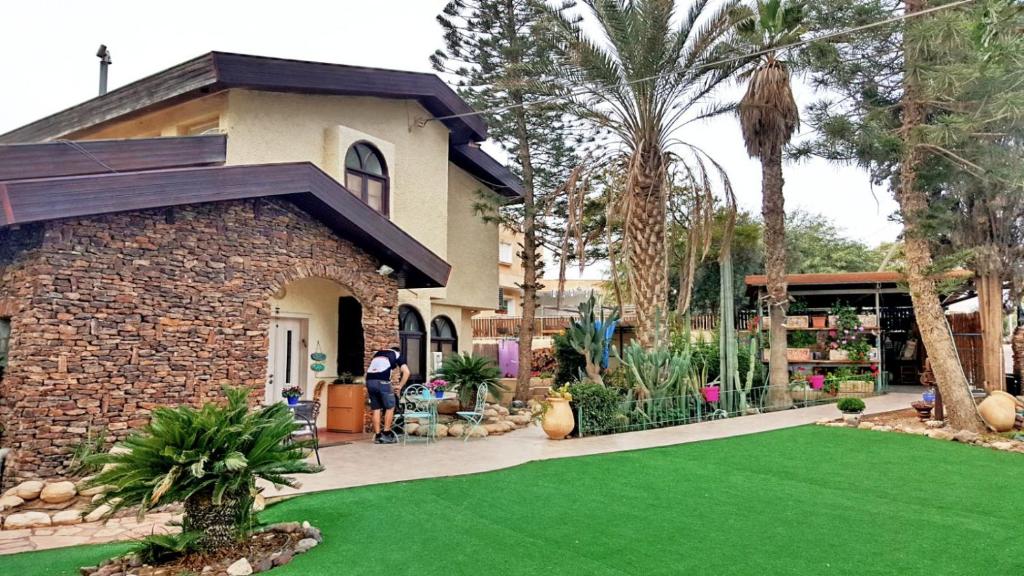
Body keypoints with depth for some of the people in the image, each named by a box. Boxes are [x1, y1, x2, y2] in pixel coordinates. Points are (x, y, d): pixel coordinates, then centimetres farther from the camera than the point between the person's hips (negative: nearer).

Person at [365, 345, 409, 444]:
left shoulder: (377, 353, 33)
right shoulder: (398, 354, 19)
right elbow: (406, 372, 6)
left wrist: (368, 388, 31)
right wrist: (400, 386, 13)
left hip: (369, 380, 5)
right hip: (382, 381, -5)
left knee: (376, 409, 14)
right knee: (390, 408, 11)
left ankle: (377, 436, 16)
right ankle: (386, 434, 10)